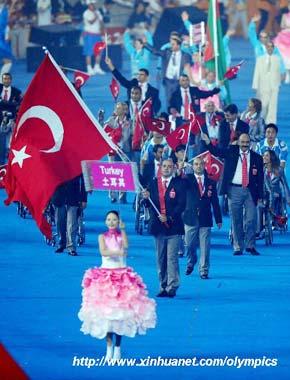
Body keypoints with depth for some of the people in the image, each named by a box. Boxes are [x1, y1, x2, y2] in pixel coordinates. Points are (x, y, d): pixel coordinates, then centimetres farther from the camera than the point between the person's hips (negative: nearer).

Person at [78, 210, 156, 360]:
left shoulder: (122, 235, 6)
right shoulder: (103, 237, 4)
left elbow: (125, 246, -16)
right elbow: (103, 251, -13)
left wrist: (122, 230, -14)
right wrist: (117, 252, -26)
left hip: (122, 275, 0)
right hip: (105, 275, 0)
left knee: (121, 310, -3)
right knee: (106, 311, -2)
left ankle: (117, 348, 3)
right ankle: (109, 347, 5)